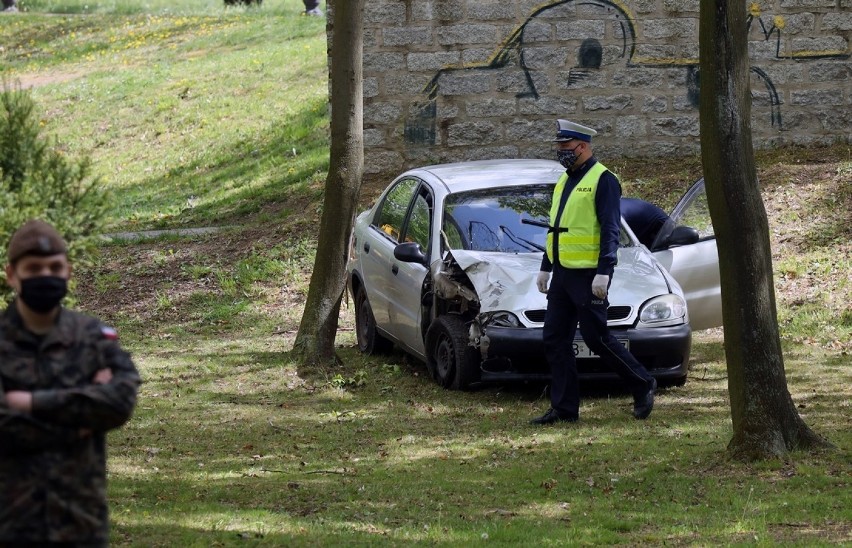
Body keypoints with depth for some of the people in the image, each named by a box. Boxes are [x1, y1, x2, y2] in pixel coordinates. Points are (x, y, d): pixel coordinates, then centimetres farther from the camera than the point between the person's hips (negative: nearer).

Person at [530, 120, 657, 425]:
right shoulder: (564, 181, 16)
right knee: (555, 340, 5)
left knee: (596, 337, -5)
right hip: (563, 274, 9)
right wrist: (546, 268, 22)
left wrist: (604, 272, -23)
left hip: (588, 275, -9)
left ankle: (643, 385, 11)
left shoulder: (602, 180, -11)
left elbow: (610, 229, -16)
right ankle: (564, 408, 9)